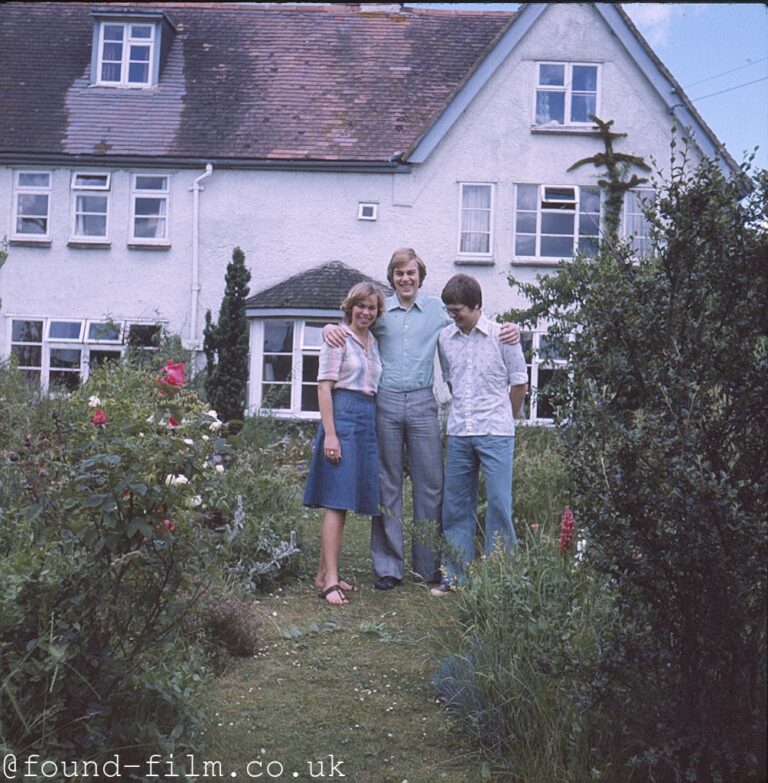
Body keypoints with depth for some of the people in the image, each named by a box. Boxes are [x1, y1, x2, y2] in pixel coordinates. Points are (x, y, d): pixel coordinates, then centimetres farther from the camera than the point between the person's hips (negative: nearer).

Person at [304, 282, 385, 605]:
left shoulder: (374, 343, 17)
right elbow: (324, 387, -10)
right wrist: (330, 433, -17)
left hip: (368, 420, 7)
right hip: (343, 414, -7)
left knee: (343, 500, 9)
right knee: (337, 501, -10)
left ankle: (324, 573, 15)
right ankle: (330, 581, -11)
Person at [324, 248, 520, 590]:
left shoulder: (437, 309, 10)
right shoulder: (380, 309, 10)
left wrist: (508, 330, -5)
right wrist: (330, 328, -5)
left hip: (422, 403, 0)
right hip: (385, 403, 0)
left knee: (429, 484, 1)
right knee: (387, 485, 3)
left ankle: (428, 565, 11)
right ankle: (388, 567, 9)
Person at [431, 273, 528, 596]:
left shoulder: (501, 336, -4)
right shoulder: (445, 339, 7)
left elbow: (520, 383, 4)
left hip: (496, 434, -4)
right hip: (458, 433, 4)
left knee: (499, 504, -4)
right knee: (456, 505, 7)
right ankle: (455, 575, 16)